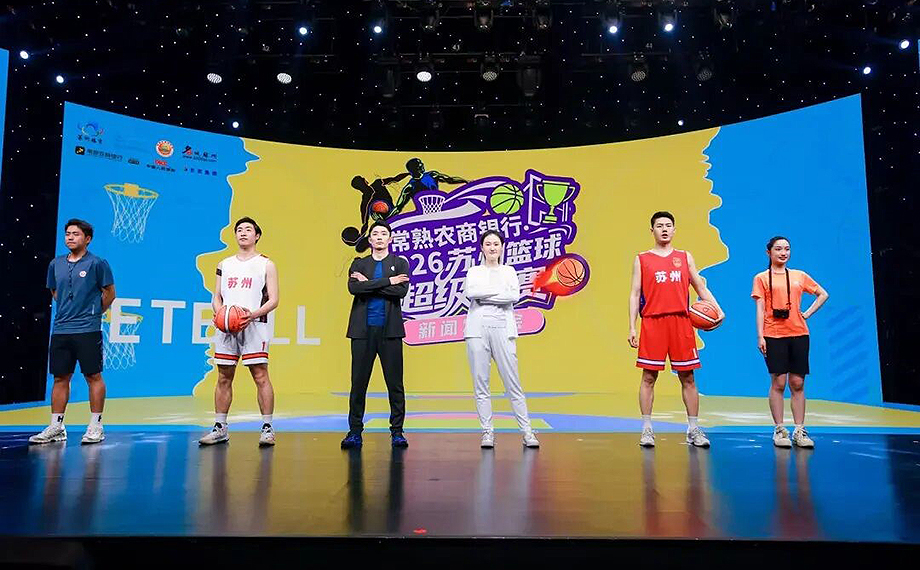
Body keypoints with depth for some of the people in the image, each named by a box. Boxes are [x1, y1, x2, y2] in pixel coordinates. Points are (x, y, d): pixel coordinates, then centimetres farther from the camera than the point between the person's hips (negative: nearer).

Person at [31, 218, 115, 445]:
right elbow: (54, 291, 24)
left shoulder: (97, 263, -4)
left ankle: (95, 426, 7)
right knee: (60, 378, 9)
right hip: (60, 330, 5)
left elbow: (109, 293, 2)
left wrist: (94, 313, 7)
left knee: (93, 377, 0)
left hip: (87, 330, -5)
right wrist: (68, 310, 16)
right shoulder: (56, 264, 11)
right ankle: (56, 427, 17)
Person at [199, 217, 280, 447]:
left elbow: (273, 300, -1)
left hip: (254, 325, -4)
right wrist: (219, 312, -5)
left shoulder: (266, 264, 5)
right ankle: (220, 428, 17)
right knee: (224, 377, 7)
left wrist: (253, 314, -17)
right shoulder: (224, 264, 17)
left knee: (260, 376, -6)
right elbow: (216, 297, 17)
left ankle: (267, 428, 0)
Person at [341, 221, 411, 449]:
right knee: (358, 382, 3)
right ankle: (354, 431, 12)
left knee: (395, 383, 1)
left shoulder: (400, 264, 11)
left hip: (389, 330, -1)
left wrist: (368, 284, -8)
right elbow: (353, 288, -7)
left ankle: (397, 431, 10)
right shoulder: (359, 264, 14)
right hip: (363, 330, 1)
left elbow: (401, 291, -8)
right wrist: (387, 281, -10)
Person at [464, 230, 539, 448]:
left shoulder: (509, 271, 15)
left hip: (502, 329, 0)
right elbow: (469, 292, -6)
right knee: (481, 384, 0)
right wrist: (500, 291, -6)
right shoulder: (474, 272, 15)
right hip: (478, 328, 1)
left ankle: (527, 432, 4)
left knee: (513, 383, -3)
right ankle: (487, 433, 8)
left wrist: (484, 296, -5)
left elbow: (515, 296, -3)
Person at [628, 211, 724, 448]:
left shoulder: (685, 257, 14)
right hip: (652, 322, -2)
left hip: (681, 322, 2)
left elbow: (700, 287, 14)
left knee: (687, 378, 5)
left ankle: (694, 429, 15)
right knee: (649, 377, 0)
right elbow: (635, 294, 5)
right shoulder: (641, 259, 8)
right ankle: (646, 429, 7)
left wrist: (717, 309, -2)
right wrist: (632, 327, -4)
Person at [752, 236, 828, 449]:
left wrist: (808, 313, 8)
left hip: (799, 334, 3)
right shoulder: (762, 278, 4)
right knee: (778, 383, -4)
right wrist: (760, 336, -9)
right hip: (774, 335, -3)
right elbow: (760, 308, -1)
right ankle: (779, 430, 3)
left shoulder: (799, 276, 13)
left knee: (798, 384, 3)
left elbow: (823, 294, 23)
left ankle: (799, 431, 9)